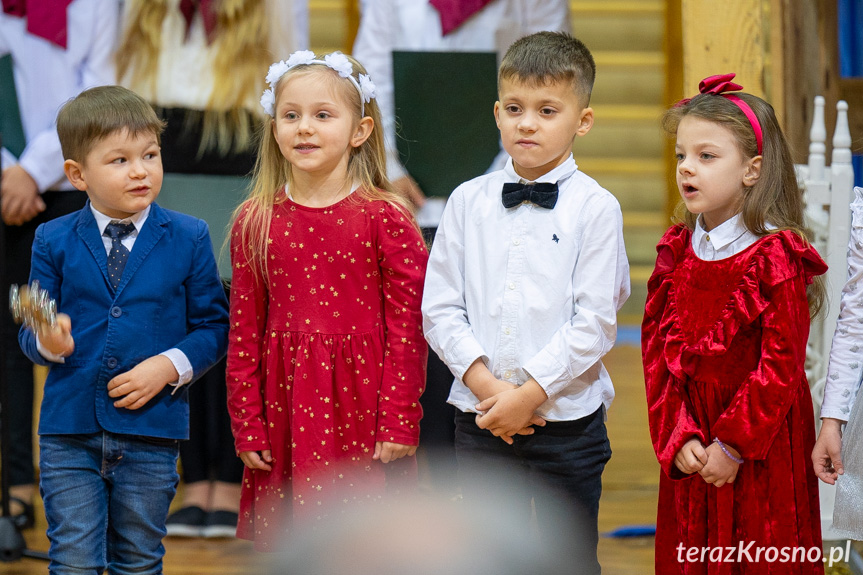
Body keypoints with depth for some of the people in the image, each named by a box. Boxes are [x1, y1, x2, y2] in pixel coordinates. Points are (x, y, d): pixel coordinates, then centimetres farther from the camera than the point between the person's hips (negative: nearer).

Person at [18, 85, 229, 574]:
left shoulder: (188, 239, 0)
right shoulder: (54, 241, 2)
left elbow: (213, 326, 0)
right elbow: (31, 331, 4)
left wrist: (169, 367, -15)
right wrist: (47, 342, -20)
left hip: (152, 429, 0)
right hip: (70, 431, 0)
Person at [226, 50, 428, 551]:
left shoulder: (385, 218, -5)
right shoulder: (255, 222, 4)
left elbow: (407, 328, -5)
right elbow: (244, 334, 7)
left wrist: (398, 425, -9)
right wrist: (247, 427, 4)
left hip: (359, 403, -3)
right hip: (286, 408, 3)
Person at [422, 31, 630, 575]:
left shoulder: (595, 208, -4)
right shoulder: (468, 202, 6)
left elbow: (594, 321, -9)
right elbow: (439, 309, 3)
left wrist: (530, 393, -14)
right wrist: (485, 383, -10)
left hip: (567, 422, -3)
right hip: (481, 423, 3)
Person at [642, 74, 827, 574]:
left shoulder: (776, 257, -12)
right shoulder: (676, 254, 6)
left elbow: (780, 365, -15)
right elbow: (657, 352, 4)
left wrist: (733, 445, -16)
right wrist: (677, 437, -8)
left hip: (761, 453, -5)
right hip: (690, 455, 6)